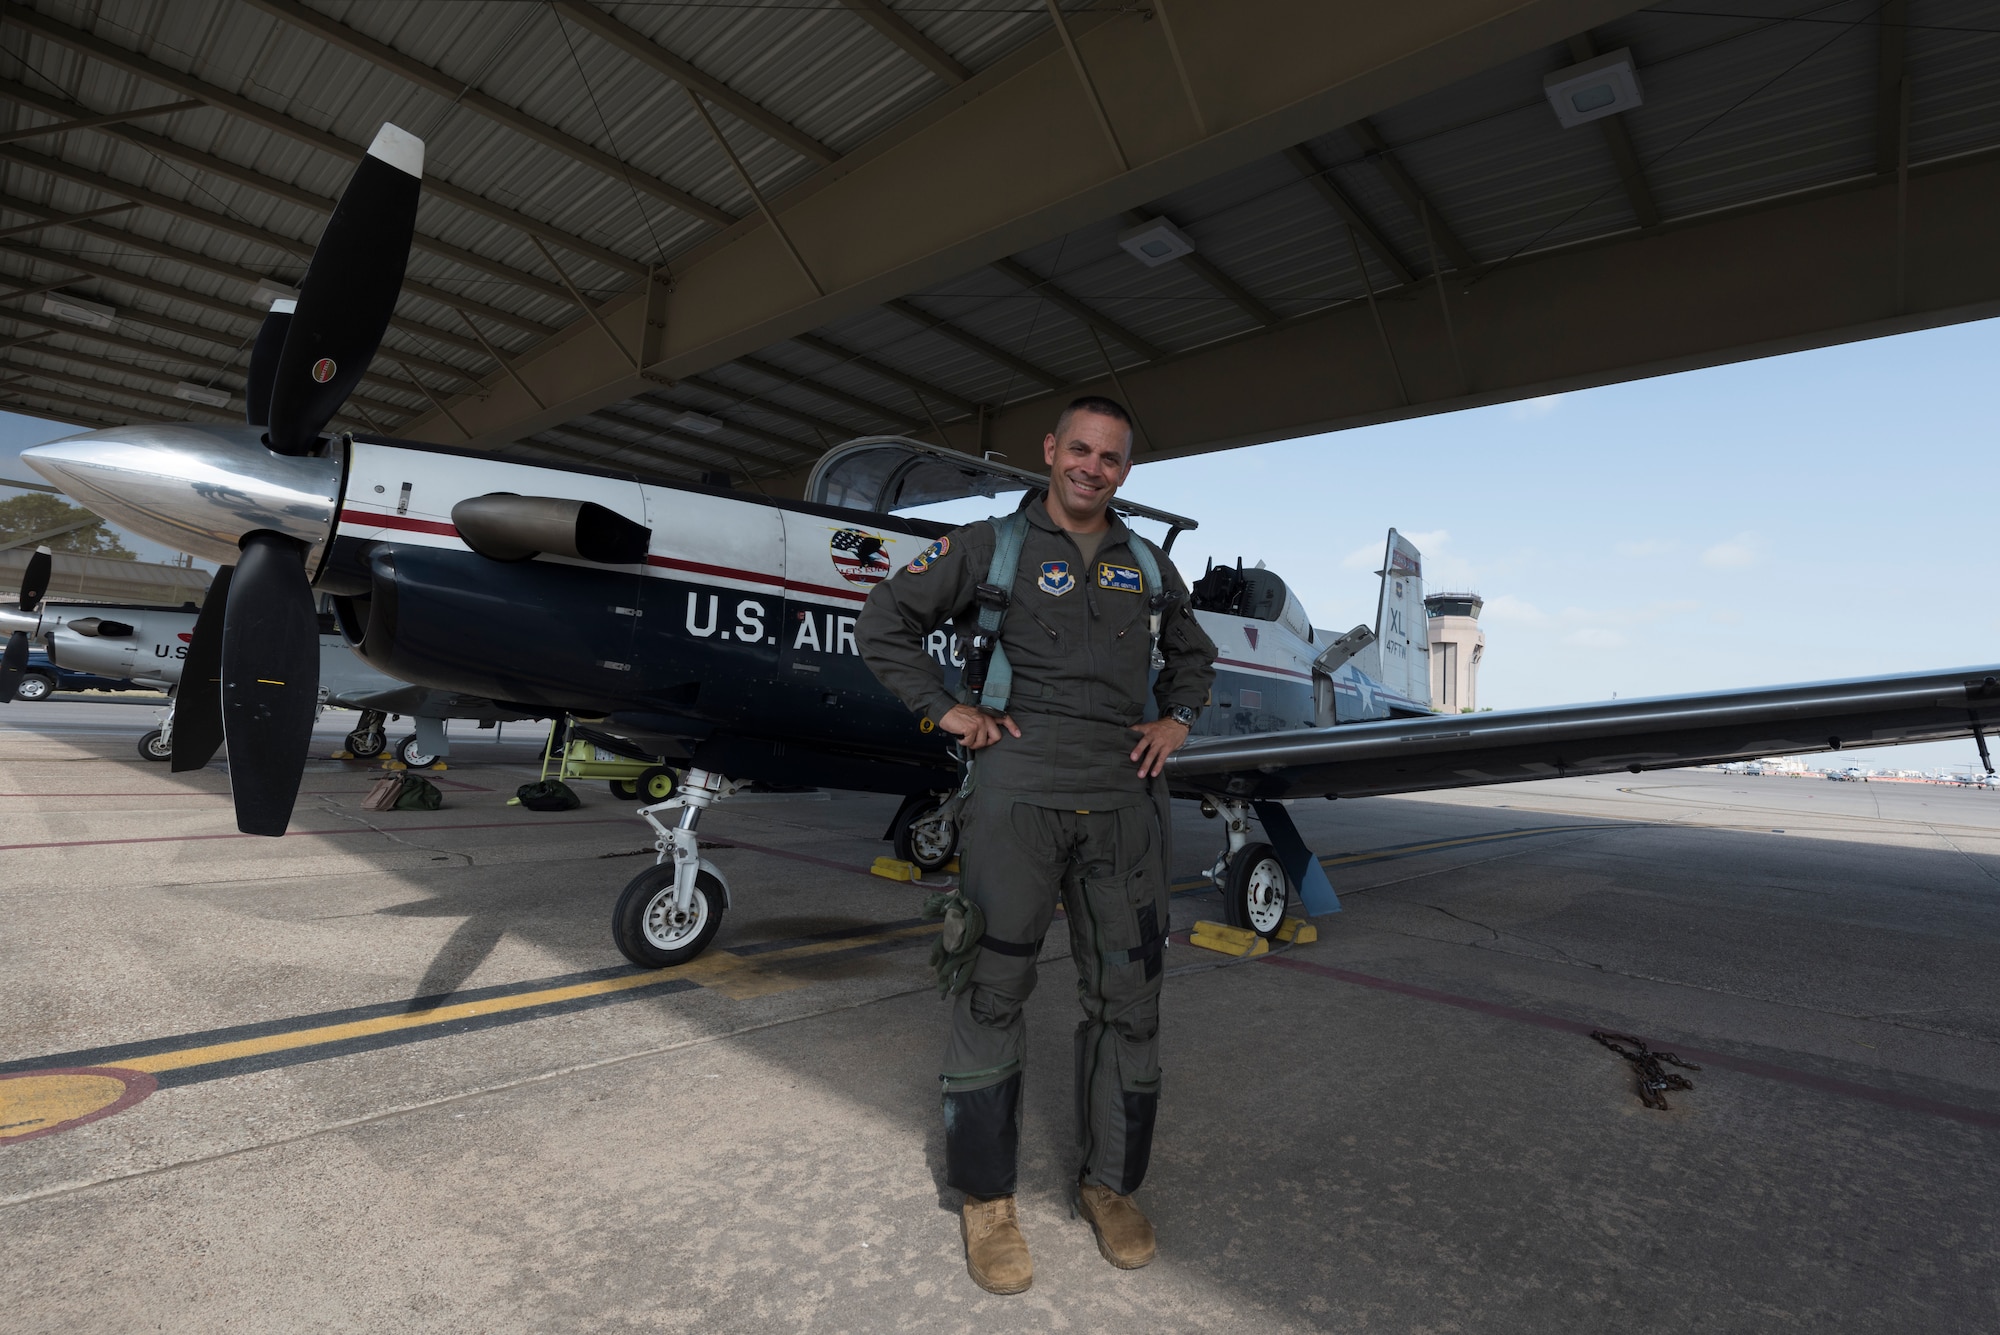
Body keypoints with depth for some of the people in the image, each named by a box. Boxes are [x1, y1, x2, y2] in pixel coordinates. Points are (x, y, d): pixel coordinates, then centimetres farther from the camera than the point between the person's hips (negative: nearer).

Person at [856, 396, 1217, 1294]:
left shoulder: (1146, 563, 14)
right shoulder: (990, 546, 2)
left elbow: (1191, 653, 30)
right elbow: (882, 625, 6)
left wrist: (1176, 720, 12)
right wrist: (944, 709, -3)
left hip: (1124, 798, 4)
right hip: (1018, 790, -3)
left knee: (1127, 1000, 8)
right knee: (992, 993, 2)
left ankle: (1110, 1183, 29)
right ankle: (985, 1198, 21)